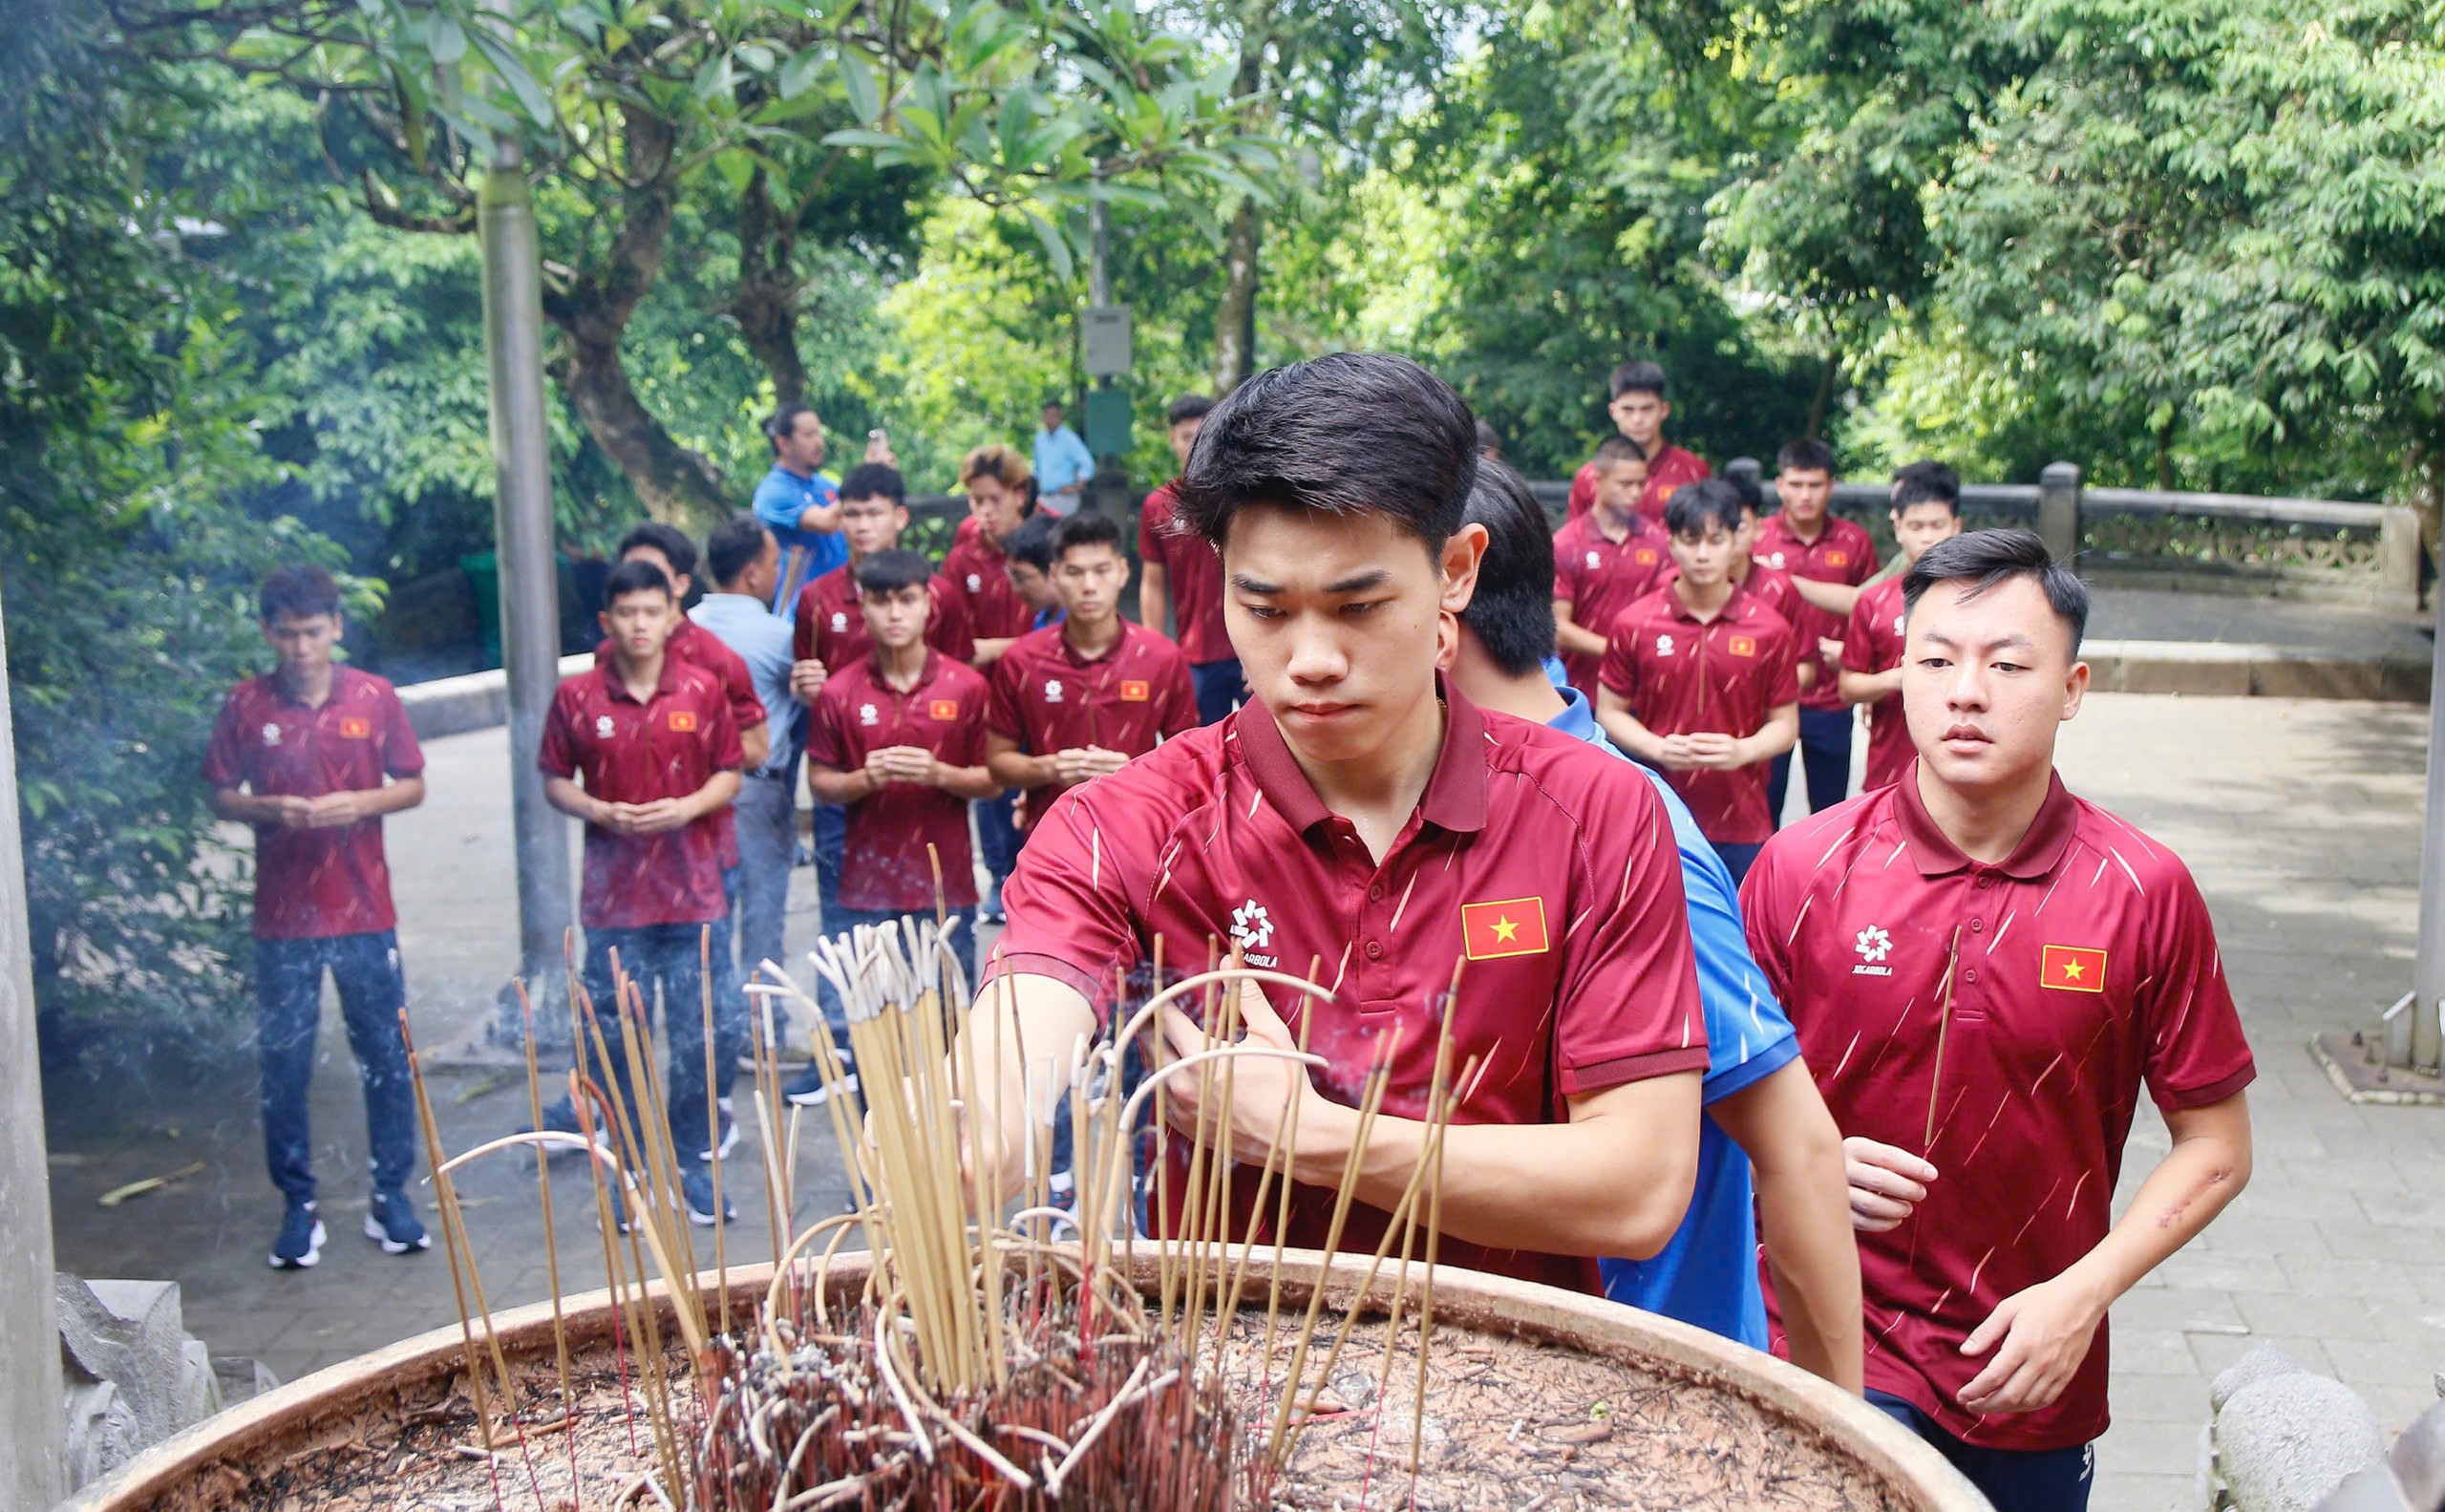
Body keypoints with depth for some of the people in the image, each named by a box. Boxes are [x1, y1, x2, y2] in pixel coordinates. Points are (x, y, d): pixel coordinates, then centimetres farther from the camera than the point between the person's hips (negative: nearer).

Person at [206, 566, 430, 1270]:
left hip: (365, 913, 0)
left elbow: (413, 785, 5)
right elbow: (221, 797, 5)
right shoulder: (245, 705, 0)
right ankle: (299, 1205, 18)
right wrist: (270, 808, -15)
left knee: (386, 1056, 5)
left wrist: (360, 803, -14)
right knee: (284, 1065, 5)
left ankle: (391, 1194, 18)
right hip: (283, 917, 0)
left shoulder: (374, 697, 0)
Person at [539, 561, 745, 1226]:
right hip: (614, 894, 0)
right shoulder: (577, 696, 1)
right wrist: (601, 811, -11)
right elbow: (555, 780, 7)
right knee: (616, 1037, 4)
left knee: (700, 1035, 4)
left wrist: (687, 807, -11)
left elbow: (729, 773, 7)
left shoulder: (702, 690, 2)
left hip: (693, 891, 0)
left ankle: (690, 1164, 19)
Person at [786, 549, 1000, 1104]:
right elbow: (819, 782, 6)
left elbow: (992, 780, 3)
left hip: (946, 881, 0)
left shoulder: (966, 687, 0)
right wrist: (866, 778, -14)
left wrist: (939, 773, -15)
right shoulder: (839, 693, 1)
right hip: (867, 885, 1)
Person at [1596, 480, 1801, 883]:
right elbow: (1610, 710, 6)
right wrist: (1658, 748, -13)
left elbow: (1785, 723, 6)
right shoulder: (1635, 624, 0)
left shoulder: (1769, 629, 1)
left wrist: (1743, 750, -15)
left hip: (1741, 822, 0)